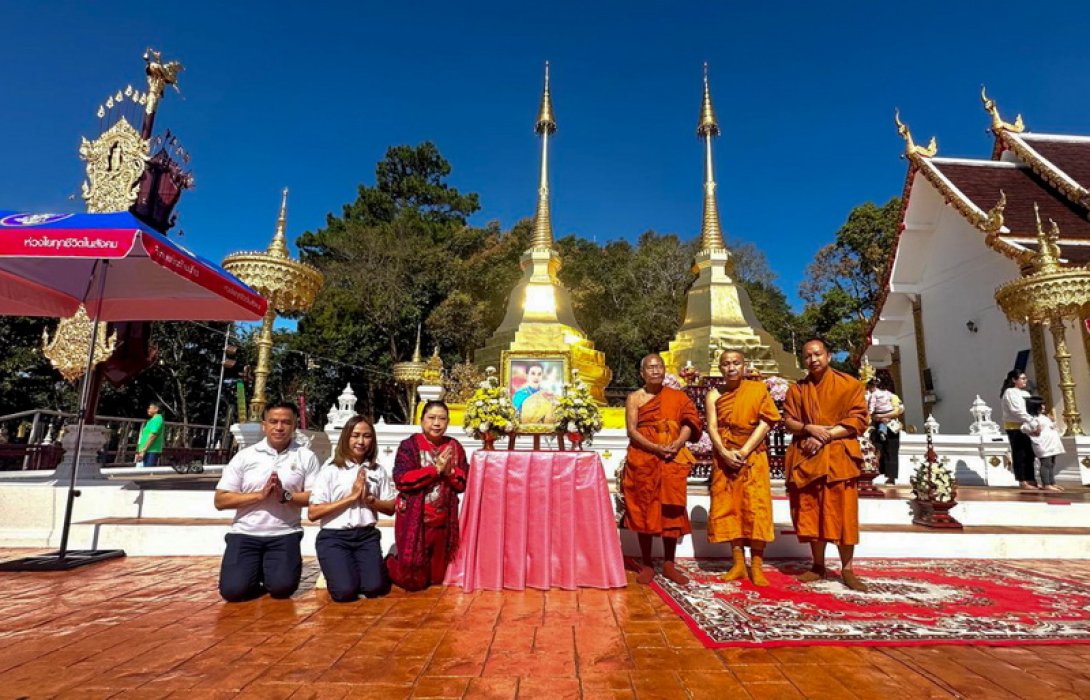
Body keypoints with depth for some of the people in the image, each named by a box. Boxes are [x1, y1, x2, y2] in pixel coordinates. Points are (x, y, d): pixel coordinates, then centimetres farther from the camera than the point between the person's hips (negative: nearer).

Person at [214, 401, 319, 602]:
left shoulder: (306, 457, -1)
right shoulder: (244, 456, 1)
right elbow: (220, 500, -1)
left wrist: (286, 496, -19)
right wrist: (260, 495, -14)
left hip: (284, 534, -1)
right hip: (245, 533, 1)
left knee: (282, 587, -17)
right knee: (233, 590, -14)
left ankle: (268, 569, 18)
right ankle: (255, 568, 20)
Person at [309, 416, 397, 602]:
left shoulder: (378, 471, 5)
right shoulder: (330, 469, -5)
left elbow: (391, 508, 8)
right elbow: (312, 513, -10)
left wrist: (369, 498, -11)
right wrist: (351, 497, -15)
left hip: (367, 535, 3)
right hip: (334, 537, -2)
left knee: (374, 587, -14)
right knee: (345, 591, -19)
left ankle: (359, 566, 19)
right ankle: (337, 568, 15)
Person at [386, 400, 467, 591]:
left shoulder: (454, 447, 4)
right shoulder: (409, 445, -7)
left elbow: (463, 483, 2)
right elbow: (401, 479, -19)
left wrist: (449, 470, -17)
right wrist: (435, 469, -19)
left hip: (443, 519, 4)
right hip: (413, 518, -4)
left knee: (437, 574, 15)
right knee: (412, 578, 5)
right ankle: (390, 563, 35)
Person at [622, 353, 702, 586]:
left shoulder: (677, 397, 9)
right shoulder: (634, 397, 3)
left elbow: (689, 423, 1)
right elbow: (631, 430, -6)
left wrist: (677, 444, -17)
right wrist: (656, 448, -18)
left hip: (673, 460, 2)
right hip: (643, 460, -2)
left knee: (672, 509, 4)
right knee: (644, 509, 2)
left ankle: (669, 564, 16)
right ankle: (646, 565, 12)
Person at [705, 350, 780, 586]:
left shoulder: (758, 389, 1)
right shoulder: (714, 395, 5)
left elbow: (765, 422, -6)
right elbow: (712, 427, -3)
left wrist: (743, 452, -14)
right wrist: (725, 453, -19)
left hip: (753, 456, -2)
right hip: (724, 458, 2)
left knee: (755, 508, -6)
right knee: (728, 508, 2)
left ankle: (756, 566, 2)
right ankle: (739, 563, 10)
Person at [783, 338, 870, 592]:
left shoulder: (850, 384, 1)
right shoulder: (797, 389, 11)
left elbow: (858, 420, -5)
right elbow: (788, 421, 7)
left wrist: (825, 435, -14)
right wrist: (809, 428, -13)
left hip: (838, 456, -3)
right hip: (806, 457, 3)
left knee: (842, 513, -3)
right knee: (811, 512, 5)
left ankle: (847, 569, 8)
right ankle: (818, 566, 16)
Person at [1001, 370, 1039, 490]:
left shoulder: (1025, 393, 20)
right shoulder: (1009, 392, -8)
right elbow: (1017, 410, -18)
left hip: (1025, 426, 8)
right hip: (1014, 427, -8)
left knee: (1029, 454, 8)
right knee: (1019, 454, -4)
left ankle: (1031, 480, 15)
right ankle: (1022, 482, -1)